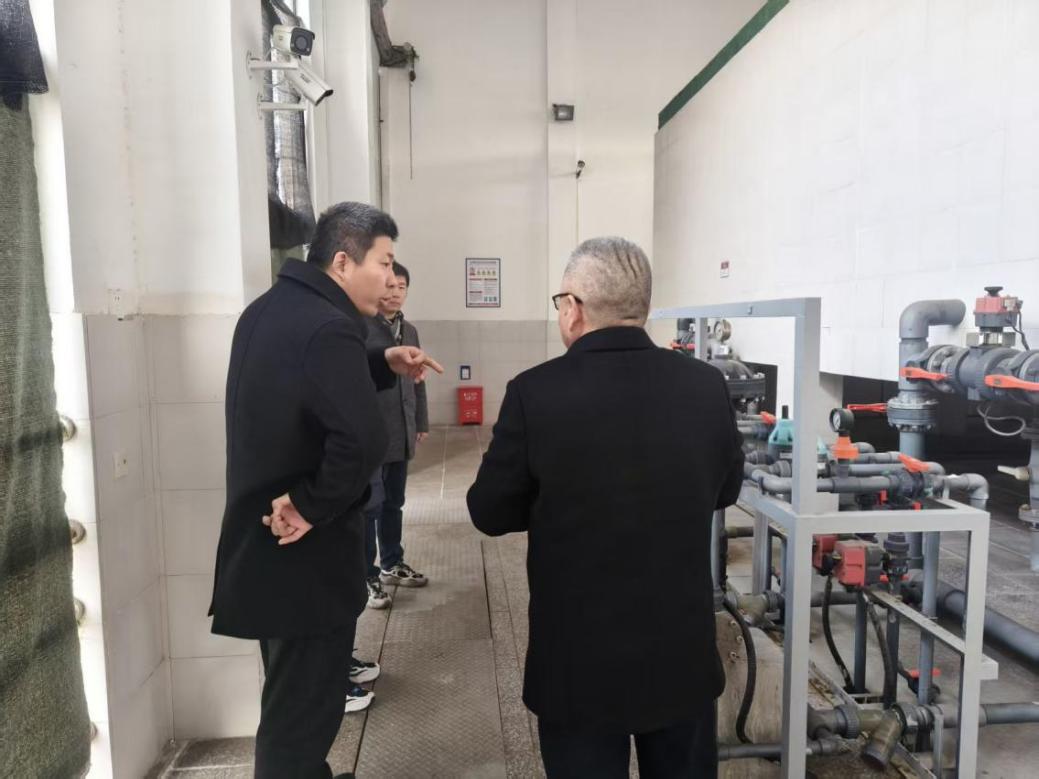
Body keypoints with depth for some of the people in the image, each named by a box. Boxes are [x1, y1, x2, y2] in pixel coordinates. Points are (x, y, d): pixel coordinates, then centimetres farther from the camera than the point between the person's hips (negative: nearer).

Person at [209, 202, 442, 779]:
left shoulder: (268, 309, 6)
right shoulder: (328, 327, -24)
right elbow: (362, 442, -38)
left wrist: (385, 365, 8)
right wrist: (312, 506, -23)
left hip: (266, 541, 10)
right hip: (304, 551, -10)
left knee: (291, 701, 28)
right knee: (302, 711, 9)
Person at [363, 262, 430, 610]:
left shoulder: (409, 330, 13)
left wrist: (421, 422, 16)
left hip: (400, 433, 7)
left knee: (393, 503, 17)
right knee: (370, 505, 0)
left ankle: (391, 564, 30)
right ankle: (366, 576, 11)